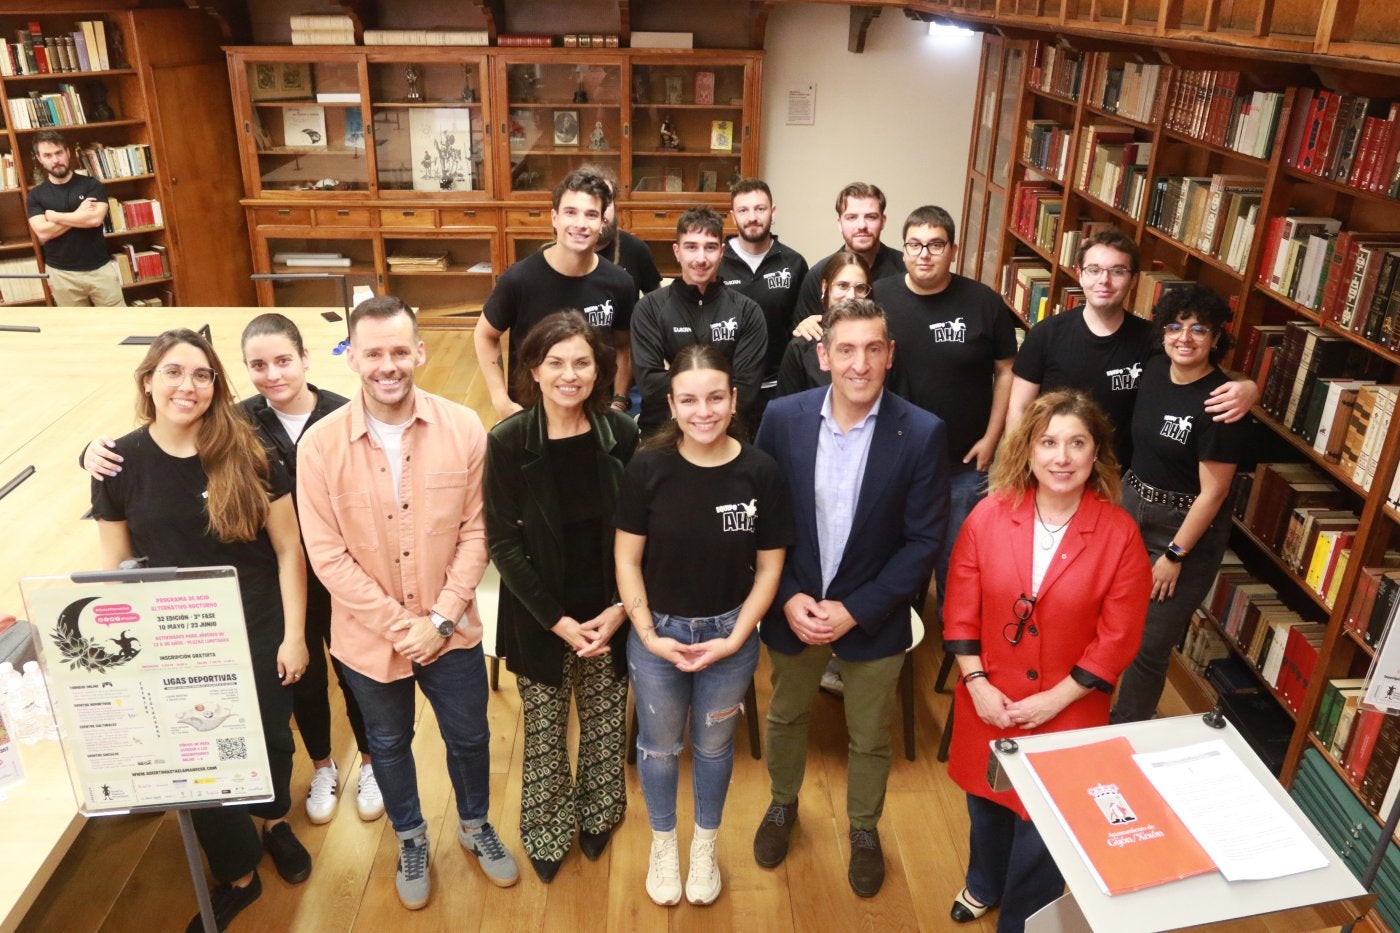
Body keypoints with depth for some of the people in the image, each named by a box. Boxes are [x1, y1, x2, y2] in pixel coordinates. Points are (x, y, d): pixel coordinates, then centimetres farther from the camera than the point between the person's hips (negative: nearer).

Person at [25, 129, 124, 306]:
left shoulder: (91, 185, -1)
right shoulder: (35, 195, 2)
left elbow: (96, 219, -18)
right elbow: (43, 233, -11)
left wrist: (55, 216, -9)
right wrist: (79, 215, -12)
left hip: (100, 268, -1)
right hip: (62, 274, 1)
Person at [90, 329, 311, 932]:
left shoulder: (248, 456, -12)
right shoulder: (119, 463, -8)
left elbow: (287, 550, -7)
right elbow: (115, 566, 1)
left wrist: (293, 635, -7)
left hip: (258, 635, 0)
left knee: (269, 740, 17)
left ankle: (275, 820, 50)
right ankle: (238, 876, 35)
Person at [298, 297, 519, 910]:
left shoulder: (463, 429, -13)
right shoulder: (321, 444, -16)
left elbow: (475, 532, -8)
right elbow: (328, 557, -14)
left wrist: (440, 619, -15)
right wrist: (399, 626, -16)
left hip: (452, 631, 1)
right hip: (368, 637, 0)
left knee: (468, 737, 20)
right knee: (388, 744, 22)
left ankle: (475, 826, 49)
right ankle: (411, 839, 49)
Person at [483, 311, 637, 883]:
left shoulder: (620, 434, -9)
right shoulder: (508, 442, -14)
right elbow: (502, 542, -12)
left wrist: (619, 609, -11)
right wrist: (558, 620, -15)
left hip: (610, 614, 2)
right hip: (541, 618, -1)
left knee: (605, 722, 17)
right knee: (544, 729, 14)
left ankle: (599, 814, 44)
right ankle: (547, 829, 39)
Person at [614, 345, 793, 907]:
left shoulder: (760, 472, -15)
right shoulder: (648, 468, -16)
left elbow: (769, 567, -7)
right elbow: (627, 561, -9)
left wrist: (735, 638, -13)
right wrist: (649, 635, -14)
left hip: (730, 636, 0)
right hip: (657, 634, 0)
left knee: (713, 745, 22)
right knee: (659, 746, 20)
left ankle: (705, 845, 48)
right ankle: (663, 844, 47)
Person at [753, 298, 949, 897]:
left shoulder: (921, 434, -18)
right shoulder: (782, 417, -12)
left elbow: (924, 540, -13)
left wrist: (855, 610, -17)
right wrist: (788, 598, -13)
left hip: (872, 617, -1)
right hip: (792, 608, 2)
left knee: (870, 738, 18)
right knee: (786, 716, 24)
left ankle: (864, 829, 47)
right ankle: (783, 804, 53)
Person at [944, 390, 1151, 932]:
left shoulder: (1119, 533, -15)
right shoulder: (989, 515, -11)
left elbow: (1117, 639, -12)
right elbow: (960, 609, -6)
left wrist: (1054, 700, -14)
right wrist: (977, 683, -12)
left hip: (1067, 707, -2)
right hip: (988, 699, 2)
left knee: (1043, 823, 12)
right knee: (985, 800, 24)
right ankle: (983, 884, 55)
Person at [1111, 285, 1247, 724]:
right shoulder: (1154, 369, -1)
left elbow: (1213, 492, -18)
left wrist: (1175, 555, -14)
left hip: (1187, 527, -6)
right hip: (1132, 506, 6)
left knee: (1148, 643, 4)